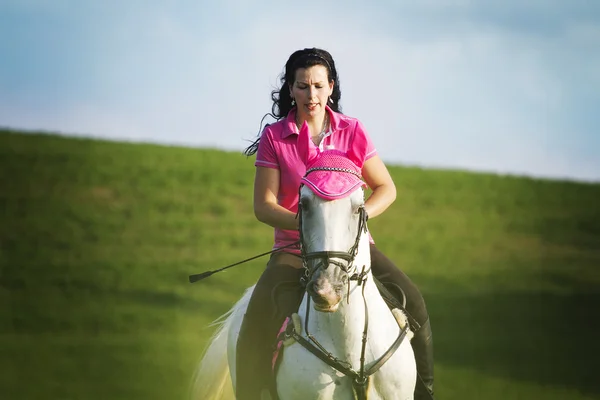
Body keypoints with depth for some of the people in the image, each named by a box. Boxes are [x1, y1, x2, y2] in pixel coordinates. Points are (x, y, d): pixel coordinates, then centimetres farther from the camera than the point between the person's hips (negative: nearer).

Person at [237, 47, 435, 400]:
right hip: (294, 249, -1)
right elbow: (264, 205, -5)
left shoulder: (352, 131, 3)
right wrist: (302, 221, -23)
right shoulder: (273, 138, -1)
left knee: (412, 302, -17)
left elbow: (386, 189, 4)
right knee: (257, 322, -24)